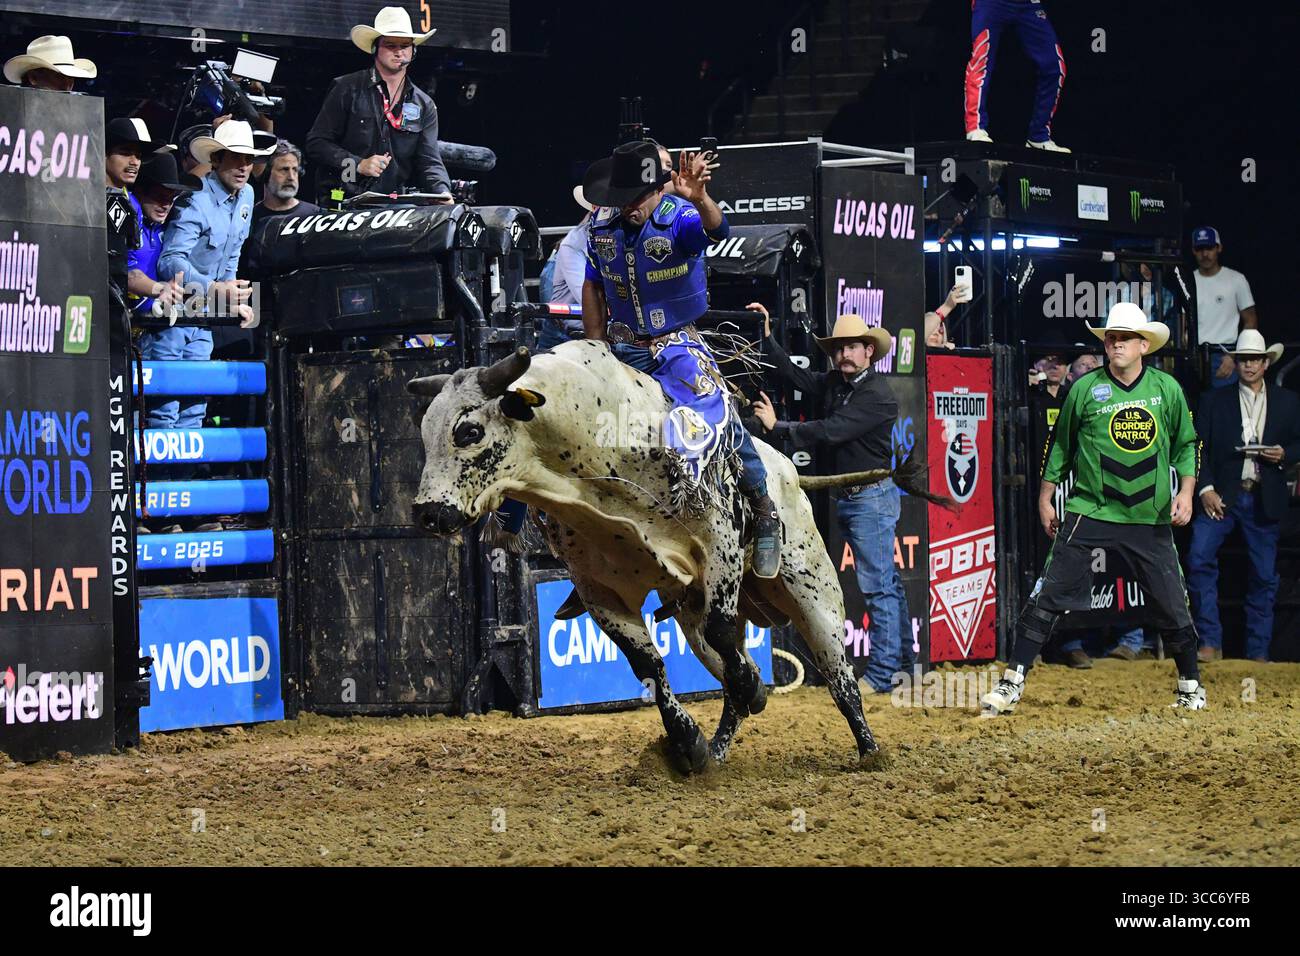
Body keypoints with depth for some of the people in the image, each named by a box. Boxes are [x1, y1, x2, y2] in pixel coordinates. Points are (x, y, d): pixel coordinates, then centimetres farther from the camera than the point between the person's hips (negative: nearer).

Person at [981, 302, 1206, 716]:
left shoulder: (1167, 389, 3)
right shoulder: (1085, 388, -1)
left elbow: (1186, 445, 13)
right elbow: (1060, 444, 9)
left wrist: (1185, 490, 0)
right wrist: (1046, 497, 10)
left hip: (1150, 518, 1)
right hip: (1088, 512, -1)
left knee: (1171, 603, 6)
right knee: (1049, 596, -7)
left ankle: (1190, 685, 24)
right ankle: (1012, 681, -3)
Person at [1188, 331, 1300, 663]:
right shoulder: (1215, 400, 7)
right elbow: (1198, 447, 3)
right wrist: (1205, 489, -9)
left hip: (1264, 500, 1)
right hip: (1222, 497, -1)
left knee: (1264, 576, 3)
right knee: (1199, 559, -17)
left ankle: (1258, 652, 13)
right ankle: (1210, 642, -11)